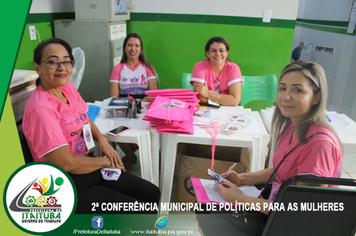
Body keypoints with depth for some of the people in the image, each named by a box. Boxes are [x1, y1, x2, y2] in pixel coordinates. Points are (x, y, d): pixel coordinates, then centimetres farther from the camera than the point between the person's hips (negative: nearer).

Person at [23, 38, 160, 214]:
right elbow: (66, 163, -24)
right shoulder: (40, 108, -24)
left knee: (153, 194, 9)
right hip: (69, 186, -8)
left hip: (87, 164, 8)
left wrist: (101, 139, -2)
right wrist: (107, 161, -10)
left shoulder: (68, 87, 1)